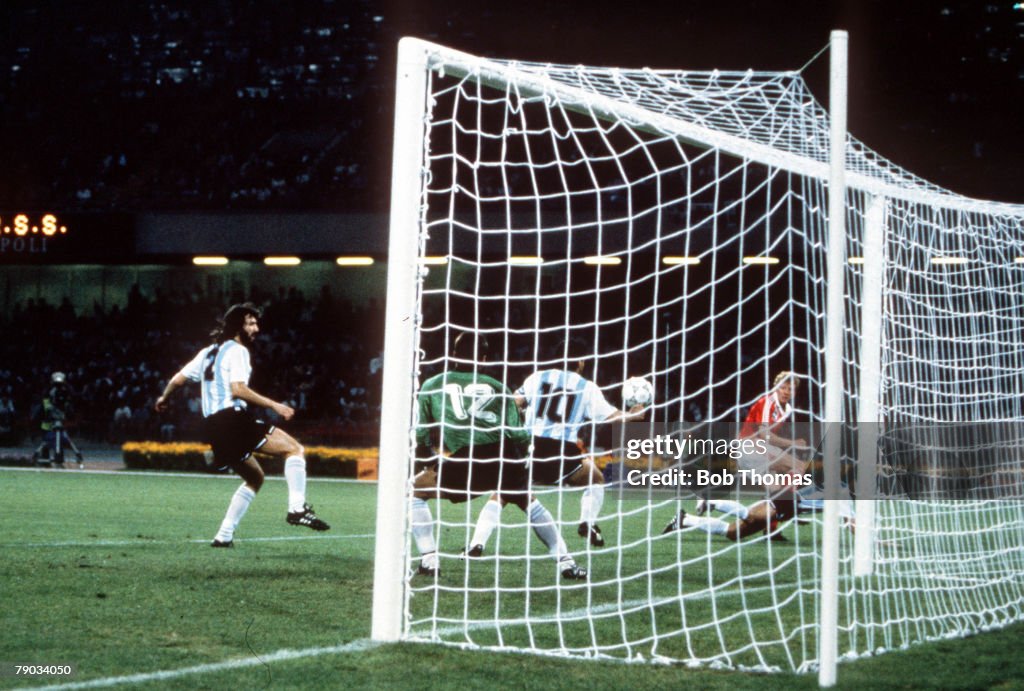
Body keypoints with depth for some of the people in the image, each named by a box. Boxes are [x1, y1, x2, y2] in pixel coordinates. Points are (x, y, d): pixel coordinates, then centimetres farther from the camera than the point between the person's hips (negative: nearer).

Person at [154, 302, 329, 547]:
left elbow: (178, 379, 22)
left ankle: (224, 535, 14)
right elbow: (237, 389, -18)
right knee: (294, 449, -9)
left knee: (255, 478, 22)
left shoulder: (208, 352, 22)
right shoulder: (236, 350, -4)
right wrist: (275, 405, -18)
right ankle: (297, 507, -26)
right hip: (232, 419, -9)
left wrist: (164, 398, 41)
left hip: (211, 426, 9)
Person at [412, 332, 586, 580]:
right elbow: (518, 435, 16)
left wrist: (427, 467, 35)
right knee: (529, 502, 29)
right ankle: (566, 562, 22)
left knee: (414, 491, 20)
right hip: (504, 457, 3)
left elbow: (421, 434, 19)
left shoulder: (431, 386, 23)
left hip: (463, 459, -3)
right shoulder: (497, 387, 24)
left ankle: (429, 560, 8)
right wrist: (517, 465, 33)